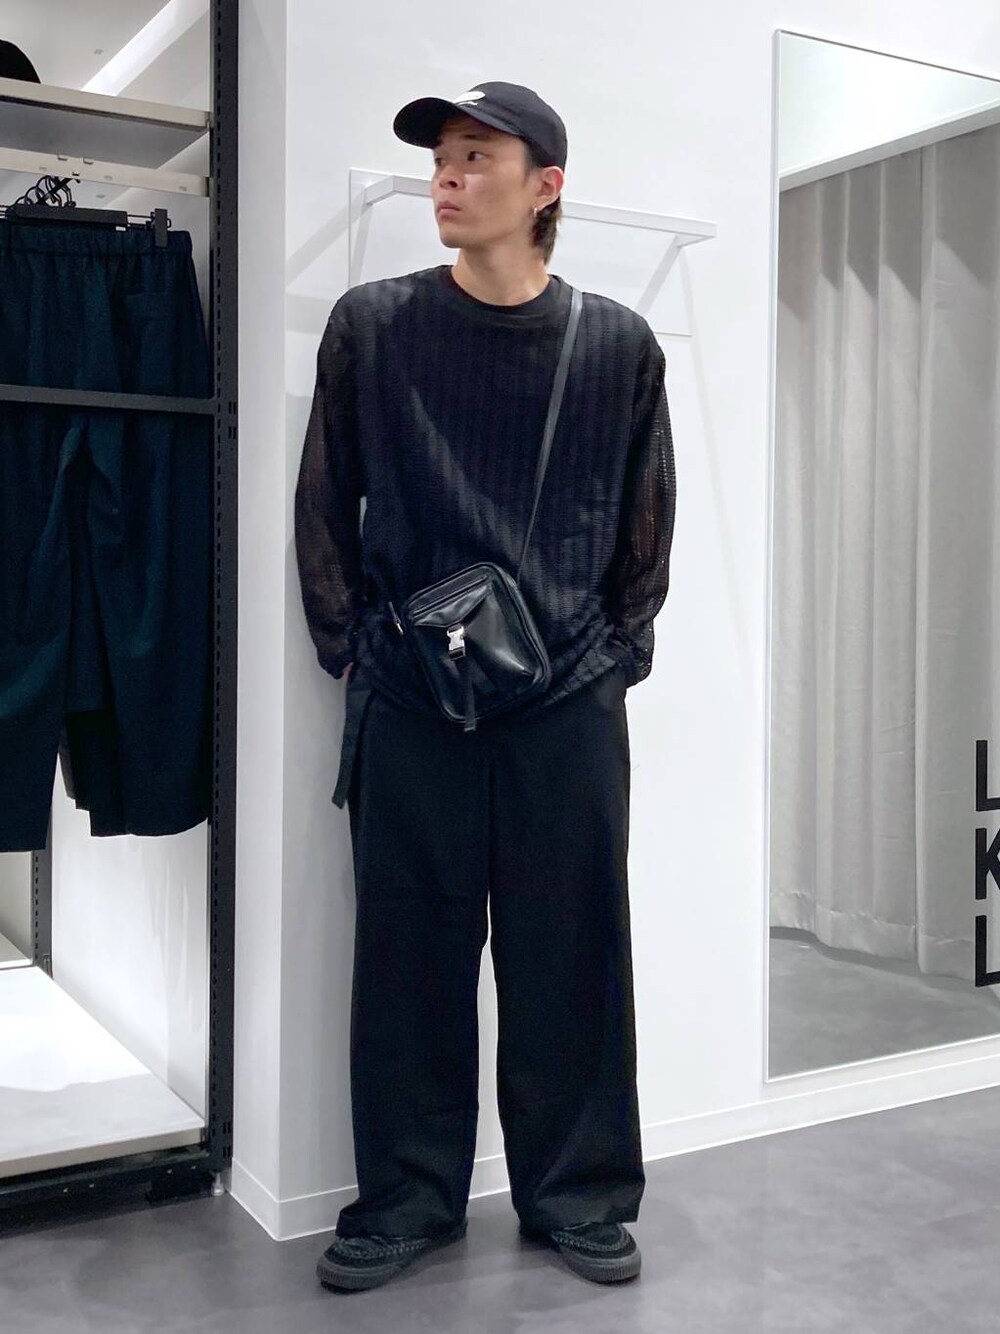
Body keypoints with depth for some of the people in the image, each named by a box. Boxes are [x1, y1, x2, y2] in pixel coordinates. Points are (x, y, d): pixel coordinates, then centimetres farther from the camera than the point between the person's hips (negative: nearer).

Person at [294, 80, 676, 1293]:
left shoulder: (618, 344, 3)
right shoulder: (370, 324, 2)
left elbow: (646, 523, 10)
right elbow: (324, 505, 6)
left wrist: (615, 650, 4)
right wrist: (352, 649, 2)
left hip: (570, 706, 0)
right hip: (408, 705, 0)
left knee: (571, 958, 8)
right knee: (410, 957, 7)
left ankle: (580, 1196, 25)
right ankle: (407, 1199, 24)